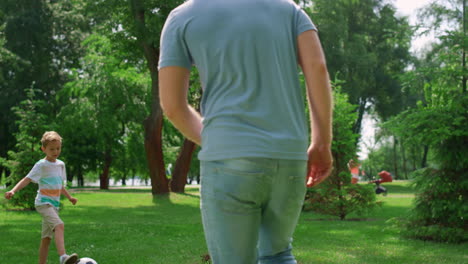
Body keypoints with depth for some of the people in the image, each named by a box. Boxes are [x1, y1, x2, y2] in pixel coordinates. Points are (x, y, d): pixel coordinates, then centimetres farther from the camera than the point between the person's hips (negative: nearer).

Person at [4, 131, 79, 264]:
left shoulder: (61, 164, 15)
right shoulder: (41, 165, -7)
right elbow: (27, 179, -13)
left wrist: (69, 197, 32)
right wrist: (13, 191, -26)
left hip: (54, 204, 8)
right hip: (43, 202, -8)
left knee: (46, 238, 9)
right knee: (59, 225, -31)